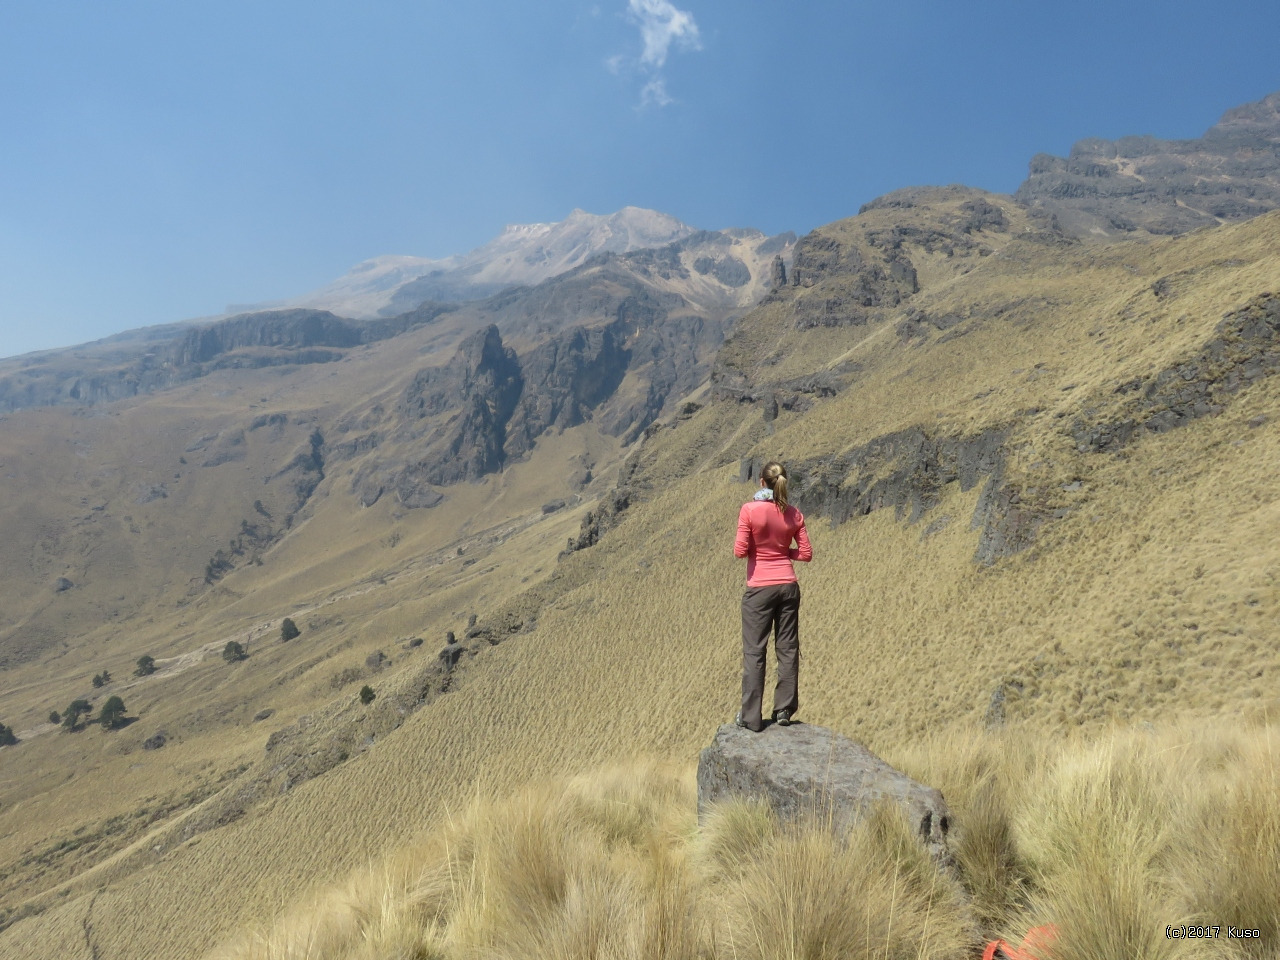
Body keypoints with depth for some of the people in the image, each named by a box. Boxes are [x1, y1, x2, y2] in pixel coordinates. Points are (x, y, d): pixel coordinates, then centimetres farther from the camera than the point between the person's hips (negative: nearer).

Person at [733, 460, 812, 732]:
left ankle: (751, 717, 8)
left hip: (759, 589, -3)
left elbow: (740, 551, -12)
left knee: (754, 652, 4)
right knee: (788, 649, 12)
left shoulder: (749, 509, -11)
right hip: (788, 586, 4)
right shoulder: (794, 514, 0)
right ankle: (784, 710, 20)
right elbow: (806, 554, 3)